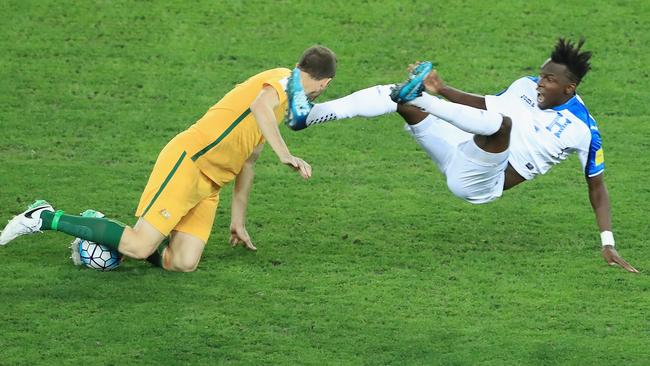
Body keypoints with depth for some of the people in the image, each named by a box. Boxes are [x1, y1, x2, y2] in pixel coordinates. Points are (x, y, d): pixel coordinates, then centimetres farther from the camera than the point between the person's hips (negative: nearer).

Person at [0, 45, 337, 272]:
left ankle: (102, 235, 7)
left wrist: (238, 221, 33)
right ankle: (44, 218, -7)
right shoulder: (282, 78, -3)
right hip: (188, 162, -9)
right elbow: (260, 105, -28)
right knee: (140, 248, -19)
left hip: (208, 185, 9)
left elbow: (247, 161, 33)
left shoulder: (284, 106, 26)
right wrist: (285, 155, -30)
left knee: (183, 263, -11)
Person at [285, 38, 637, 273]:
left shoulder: (582, 130, -7)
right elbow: (486, 104, 21)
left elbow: (597, 187, -1)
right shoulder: (526, 86, 9)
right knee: (396, 94, -3)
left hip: (479, 184, -7)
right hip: (460, 153, 7)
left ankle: (416, 98, -42)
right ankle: (308, 116, -11)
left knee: (502, 122, -37)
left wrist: (608, 243, -7)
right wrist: (442, 89, 6)